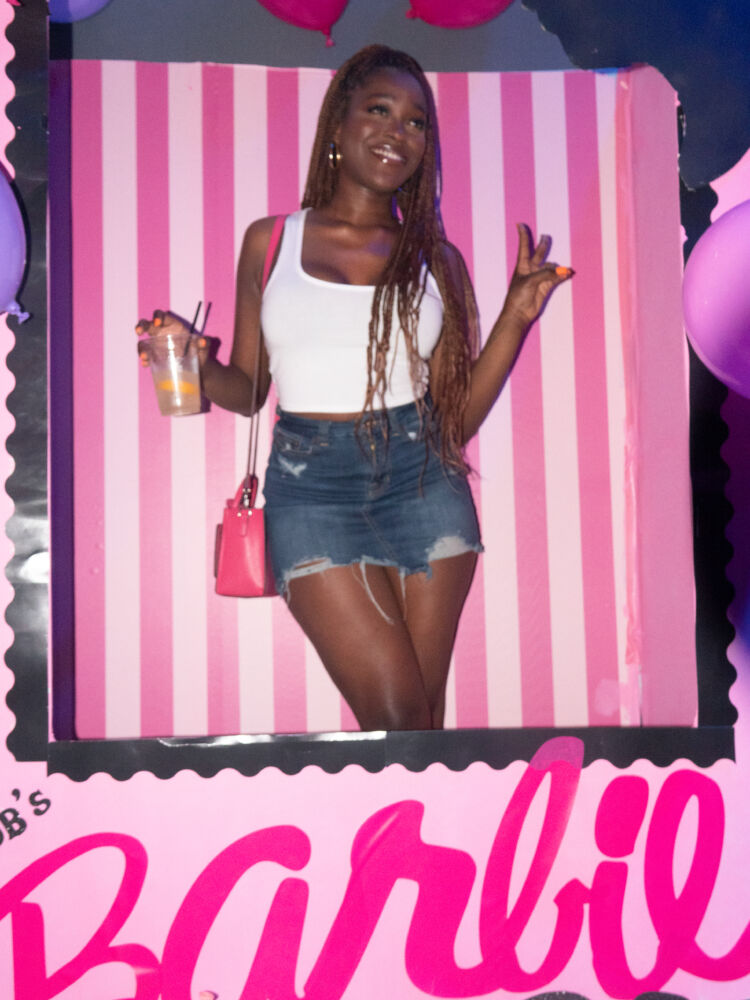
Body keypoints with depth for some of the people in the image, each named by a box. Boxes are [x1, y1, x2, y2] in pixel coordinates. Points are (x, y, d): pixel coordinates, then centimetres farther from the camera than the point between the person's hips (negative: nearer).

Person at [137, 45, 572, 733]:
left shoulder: (436, 260, 9)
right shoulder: (270, 242, 8)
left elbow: (461, 416, 6)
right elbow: (248, 388, 12)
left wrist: (516, 318, -3)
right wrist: (198, 368, -8)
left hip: (422, 483, 2)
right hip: (310, 486, -1)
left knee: (424, 708, 3)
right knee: (396, 713, -11)